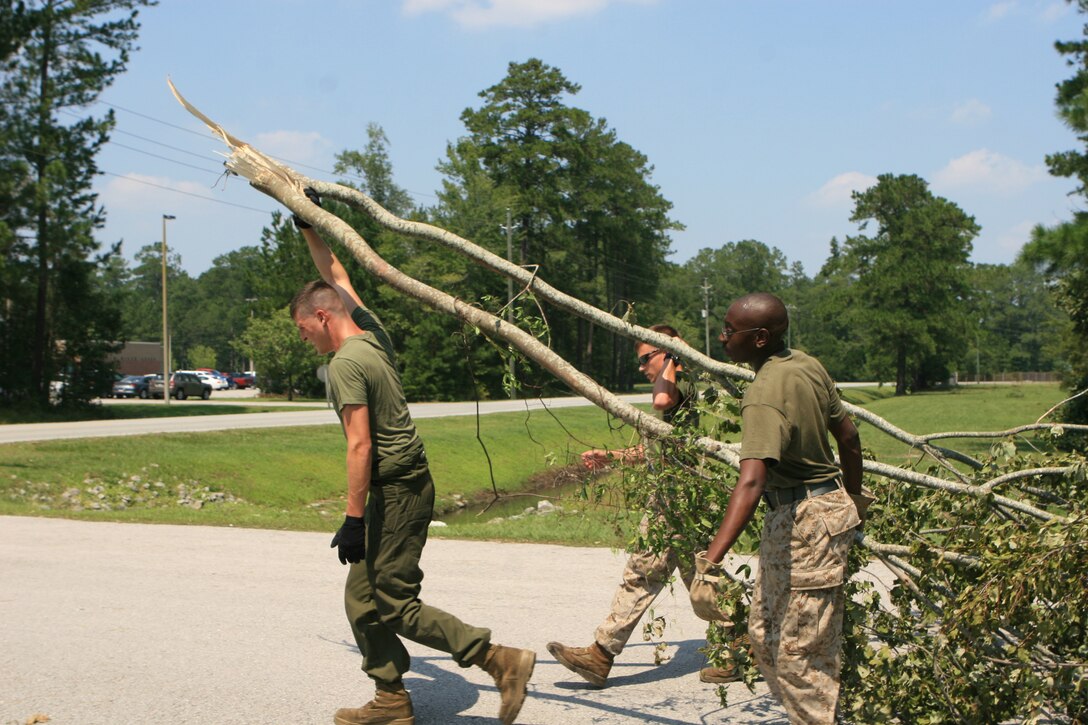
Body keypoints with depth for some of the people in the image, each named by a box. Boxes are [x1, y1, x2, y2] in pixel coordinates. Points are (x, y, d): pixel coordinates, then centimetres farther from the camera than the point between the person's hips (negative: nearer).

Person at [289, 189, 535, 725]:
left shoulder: (346, 364, -15)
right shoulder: (373, 333, 9)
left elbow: (360, 446, -21)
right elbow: (335, 275, 25)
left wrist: (354, 517, -21)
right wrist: (307, 225, 29)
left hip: (395, 491, -10)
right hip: (408, 484, 10)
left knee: (394, 605, -7)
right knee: (363, 599, 14)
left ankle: (501, 660, -7)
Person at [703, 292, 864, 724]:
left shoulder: (764, 396, -25)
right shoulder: (807, 366, 2)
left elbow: (751, 481, -38)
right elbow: (849, 438, 11)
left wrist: (711, 560, -46)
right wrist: (852, 503, 26)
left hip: (809, 522, -10)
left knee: (799, 651, -1)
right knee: (764, 636, 18)